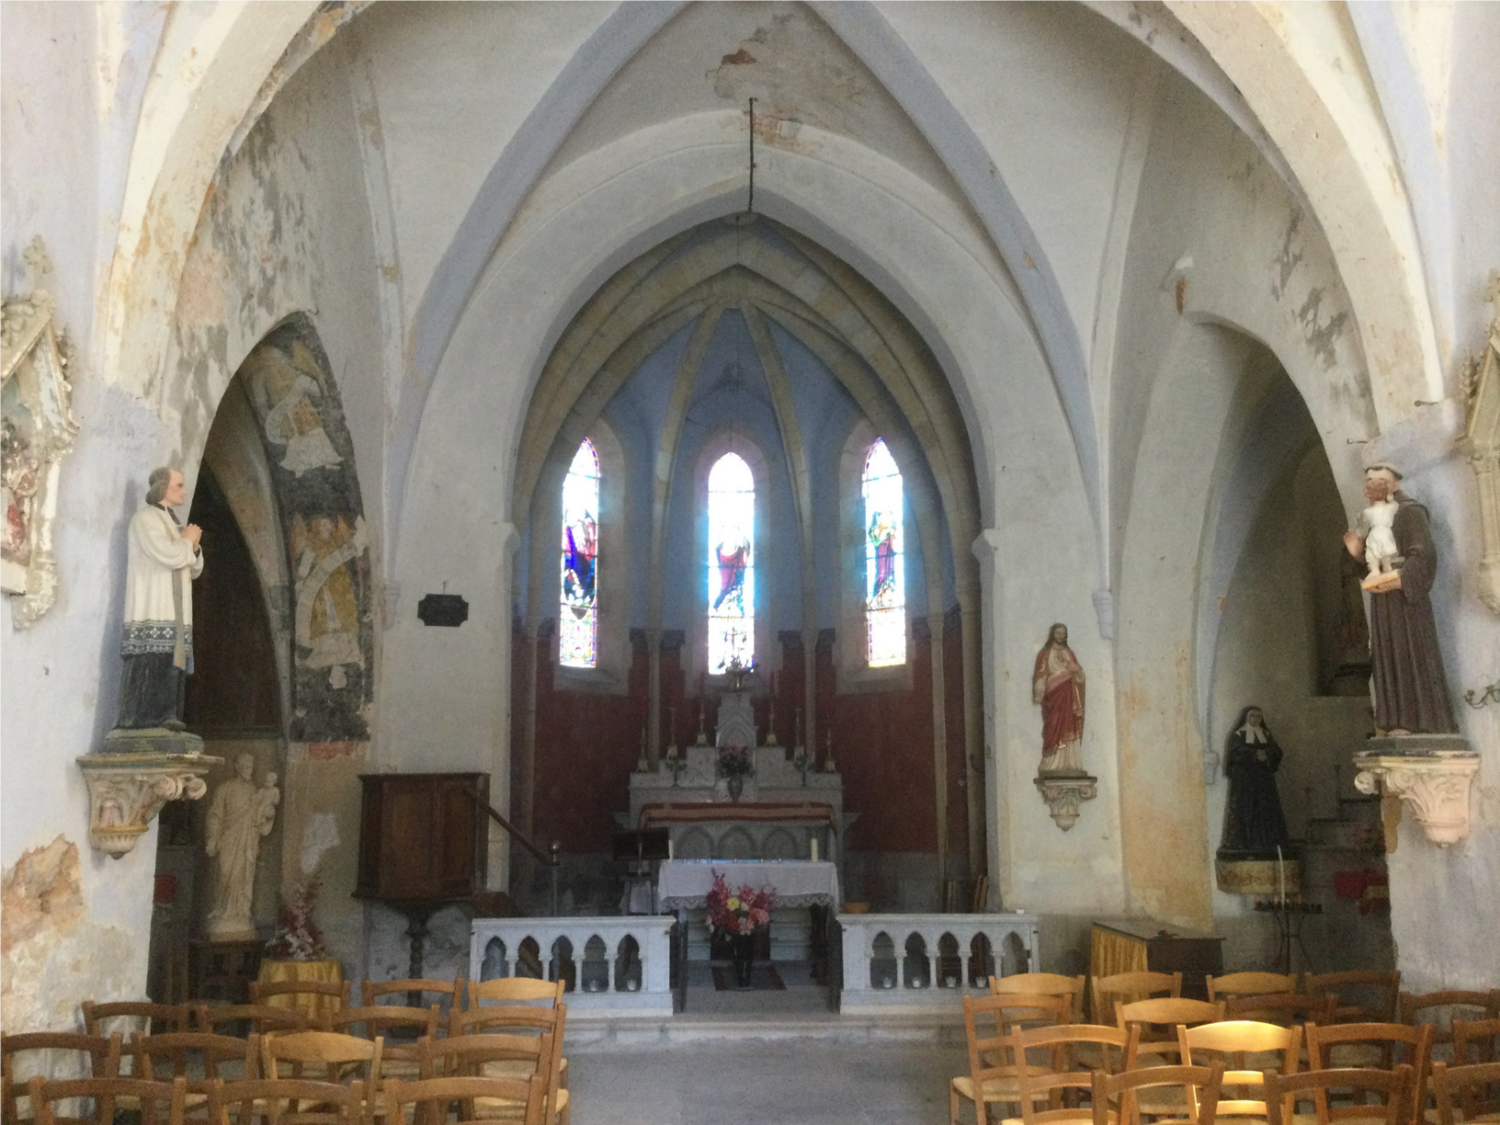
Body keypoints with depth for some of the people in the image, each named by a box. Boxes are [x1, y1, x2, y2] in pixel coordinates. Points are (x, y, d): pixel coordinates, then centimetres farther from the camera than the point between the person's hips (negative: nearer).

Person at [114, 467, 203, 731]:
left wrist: (193, 546, 3)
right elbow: (169, 556, -18)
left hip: (174, 613, 8)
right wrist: (188, 540, 0)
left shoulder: (172, 523, 23)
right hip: (151, 611, -8)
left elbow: (193, 570, 21)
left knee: (171, 663, 2)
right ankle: (138, 717, -14)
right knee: (149, 662, -13)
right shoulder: (145, 518, -4)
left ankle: (164, 716, 1)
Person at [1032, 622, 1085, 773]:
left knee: (1069, 728, -3)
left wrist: (1074, 668, -9)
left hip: (1068, 695, 4)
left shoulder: (1069, 653, 19)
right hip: (1053, 694, -4)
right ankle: (1053, 765, -12)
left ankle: (1068, 763, -3)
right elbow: (1040, 674, -2)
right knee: (1054, 728, -10)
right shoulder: (1045, 653, 7)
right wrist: (1040, 694, -13)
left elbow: (1080, 673, 14)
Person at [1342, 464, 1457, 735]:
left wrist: (1396, 580, -25)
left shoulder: (1409, 511, -7)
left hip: (1405, 600, -8)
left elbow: (1423, 553, -18)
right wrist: (1359, 553, 4)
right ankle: (1402, 722, 4)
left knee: (1411, 657, -8)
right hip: (1385, 604, 8)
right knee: (1390, 659, 4)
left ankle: (1422, 721, -7)